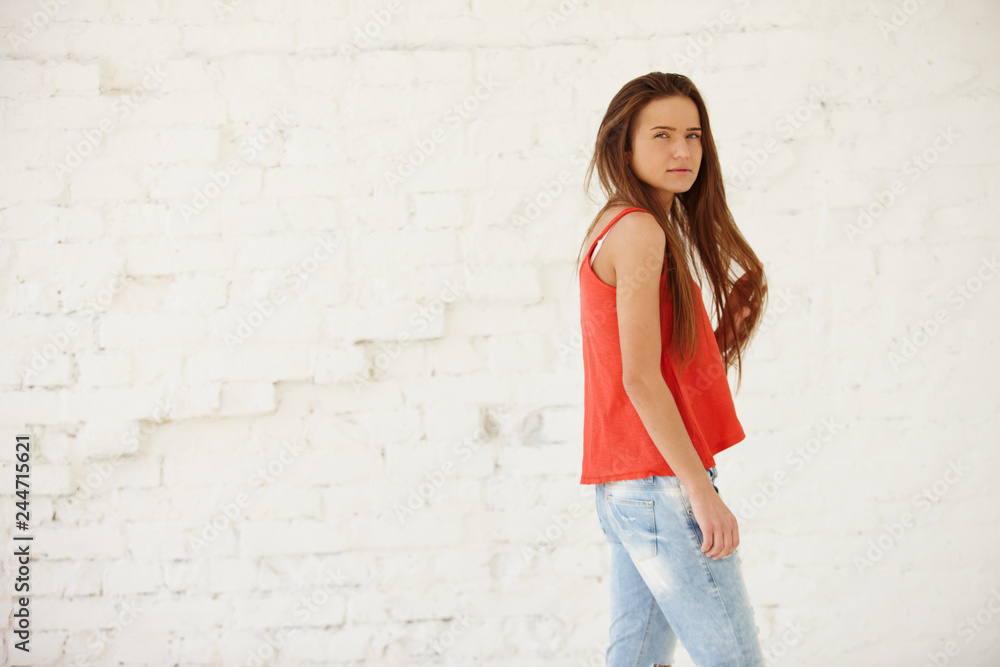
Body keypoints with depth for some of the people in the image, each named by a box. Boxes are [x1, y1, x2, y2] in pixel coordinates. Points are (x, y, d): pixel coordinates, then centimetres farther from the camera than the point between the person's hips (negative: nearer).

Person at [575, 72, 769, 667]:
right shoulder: (640, 229, -12)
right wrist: (702, 490, -17)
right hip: (661, 484, -10)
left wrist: (731, 322, 3)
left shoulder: (618, 228, 16)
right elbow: (640, 378, -18)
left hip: (623, 491, 10)